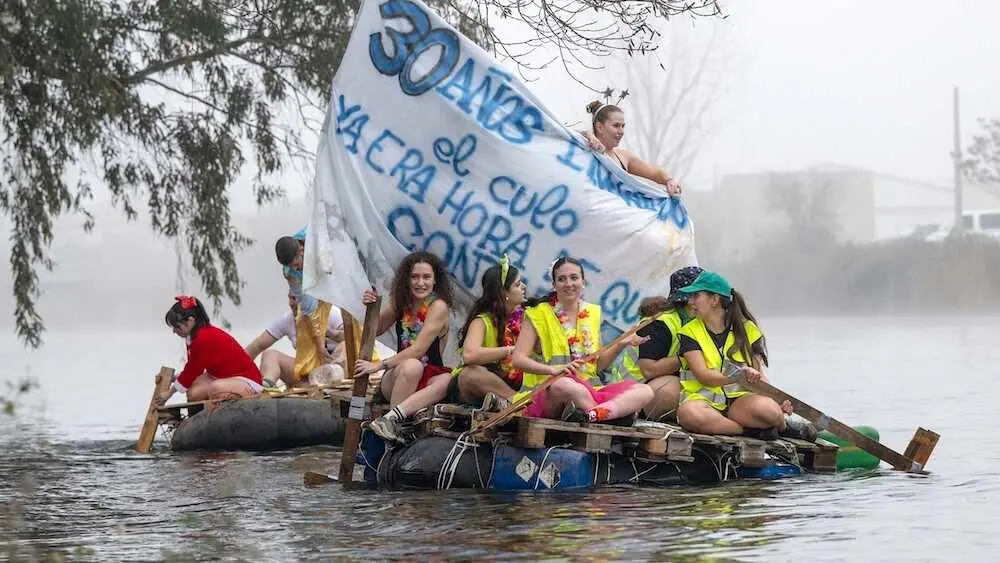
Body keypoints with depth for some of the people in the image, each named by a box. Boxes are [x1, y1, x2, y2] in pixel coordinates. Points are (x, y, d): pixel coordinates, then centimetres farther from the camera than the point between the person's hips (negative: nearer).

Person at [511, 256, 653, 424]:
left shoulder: (592, 313, 18)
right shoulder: (538, 314, 2)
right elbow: (518, 359, -8)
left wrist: (620, 346, 4)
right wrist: (553, 369, -25)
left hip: (589, 390, 6)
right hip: (548, 392, -6)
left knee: (644, 391, -19)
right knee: (565, 385, -43)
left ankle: (591, 415, -44)